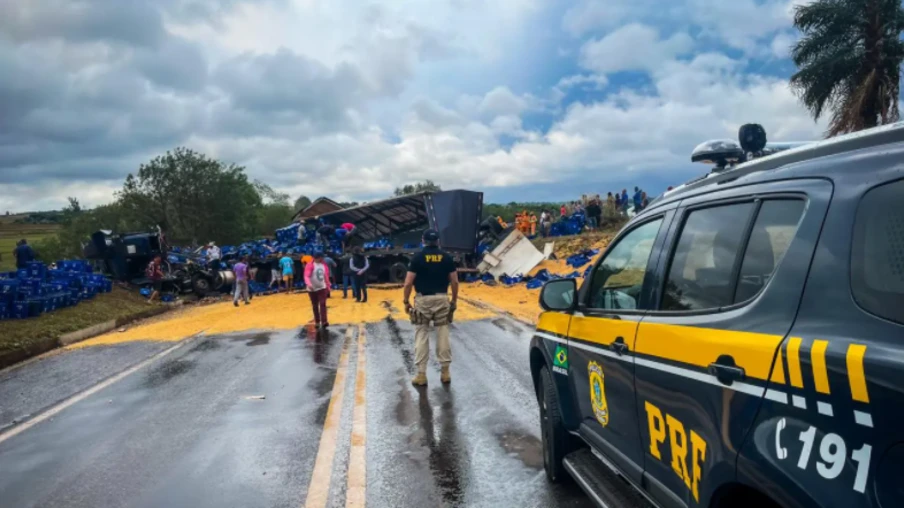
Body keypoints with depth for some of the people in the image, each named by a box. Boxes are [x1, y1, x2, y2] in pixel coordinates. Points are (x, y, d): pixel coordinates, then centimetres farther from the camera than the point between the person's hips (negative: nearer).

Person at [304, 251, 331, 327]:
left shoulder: (324, 265, 6)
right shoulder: (310, 265, -12)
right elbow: (306, 276, -24)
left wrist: (328, 287, 15)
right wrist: (308, 284, -41)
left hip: (322, 288, 3)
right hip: (312, 289, -3)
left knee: (323, 304, -9)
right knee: (315, 306, 7)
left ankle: (324, 321, -12)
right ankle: (317, 322, 17)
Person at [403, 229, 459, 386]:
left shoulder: (418, 257, -5)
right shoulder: (446, 257, 2)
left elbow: (408, 282, -8)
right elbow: (455, 281, 2)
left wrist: (406, 301, 2)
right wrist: (454, 299, 13)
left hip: (423, 300, -2)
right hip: (441, 299, 2)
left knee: (421, 335, 5)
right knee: (443, 335, 10)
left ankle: (421, 374, 7)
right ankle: (445, 371, 15)